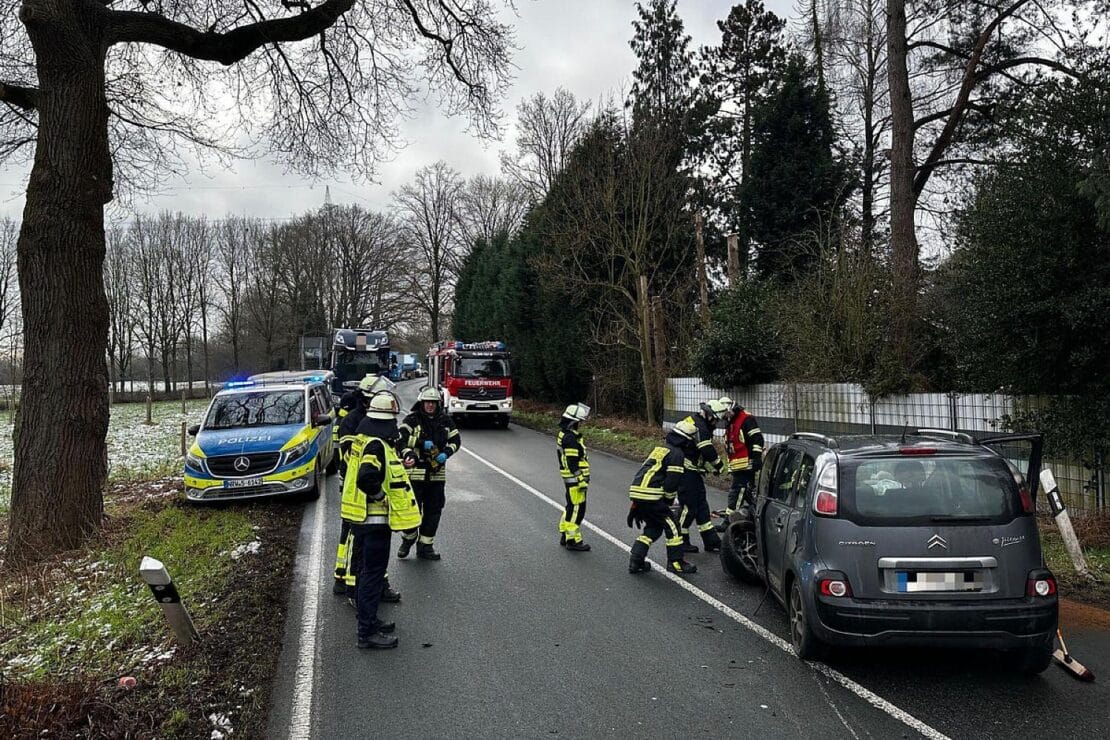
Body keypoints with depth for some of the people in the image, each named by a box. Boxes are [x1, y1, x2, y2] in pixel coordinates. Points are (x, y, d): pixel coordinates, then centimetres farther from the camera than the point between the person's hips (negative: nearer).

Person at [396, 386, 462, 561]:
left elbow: (456, 440, 12)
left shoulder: (445, 421, 8)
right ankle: (407, 540, 25)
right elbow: (401, 439, -13)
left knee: (433, 511, 8)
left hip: (437, 474, 4)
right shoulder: (411, 420, -5)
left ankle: (425, 546, 20)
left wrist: (446, 453, -6)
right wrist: (408, 453, -30)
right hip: (415, 473, -4)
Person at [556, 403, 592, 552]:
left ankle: (565, 535, 28)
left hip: (570, 479, 10)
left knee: (572, 507, 19)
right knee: (576, 509, -4)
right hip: (575, 479, -10)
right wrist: (581, 481, -20)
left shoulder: (564, 434, 12)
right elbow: (572, 463, -23)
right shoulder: (570, 438, -21)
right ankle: (573, 541, 2)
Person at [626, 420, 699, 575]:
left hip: (636, 492, 9)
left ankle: (635, 561, 16)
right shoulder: (676, 454, -4)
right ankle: (676, 562, 10)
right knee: (672, 526, 5)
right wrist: (669, 501, 7)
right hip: (650, 495, -9)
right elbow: (672, 481, -11)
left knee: (654, 527, 20)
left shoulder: (659, 449, 24)